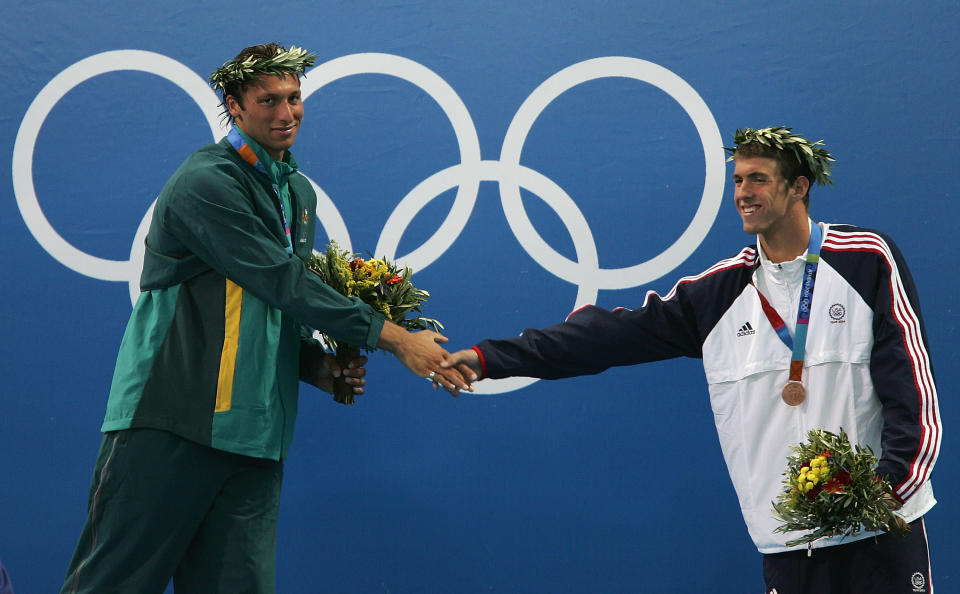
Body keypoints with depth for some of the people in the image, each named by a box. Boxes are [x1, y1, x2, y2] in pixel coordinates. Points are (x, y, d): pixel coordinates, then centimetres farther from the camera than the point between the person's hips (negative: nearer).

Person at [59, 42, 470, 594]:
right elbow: (283, 282, -16)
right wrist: (394, 337, -15)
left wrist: (317, 366, 5)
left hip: (255, 439, 8)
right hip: (171, 424, -7)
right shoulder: (208, 183, -9)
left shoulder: (299, 193, 19)